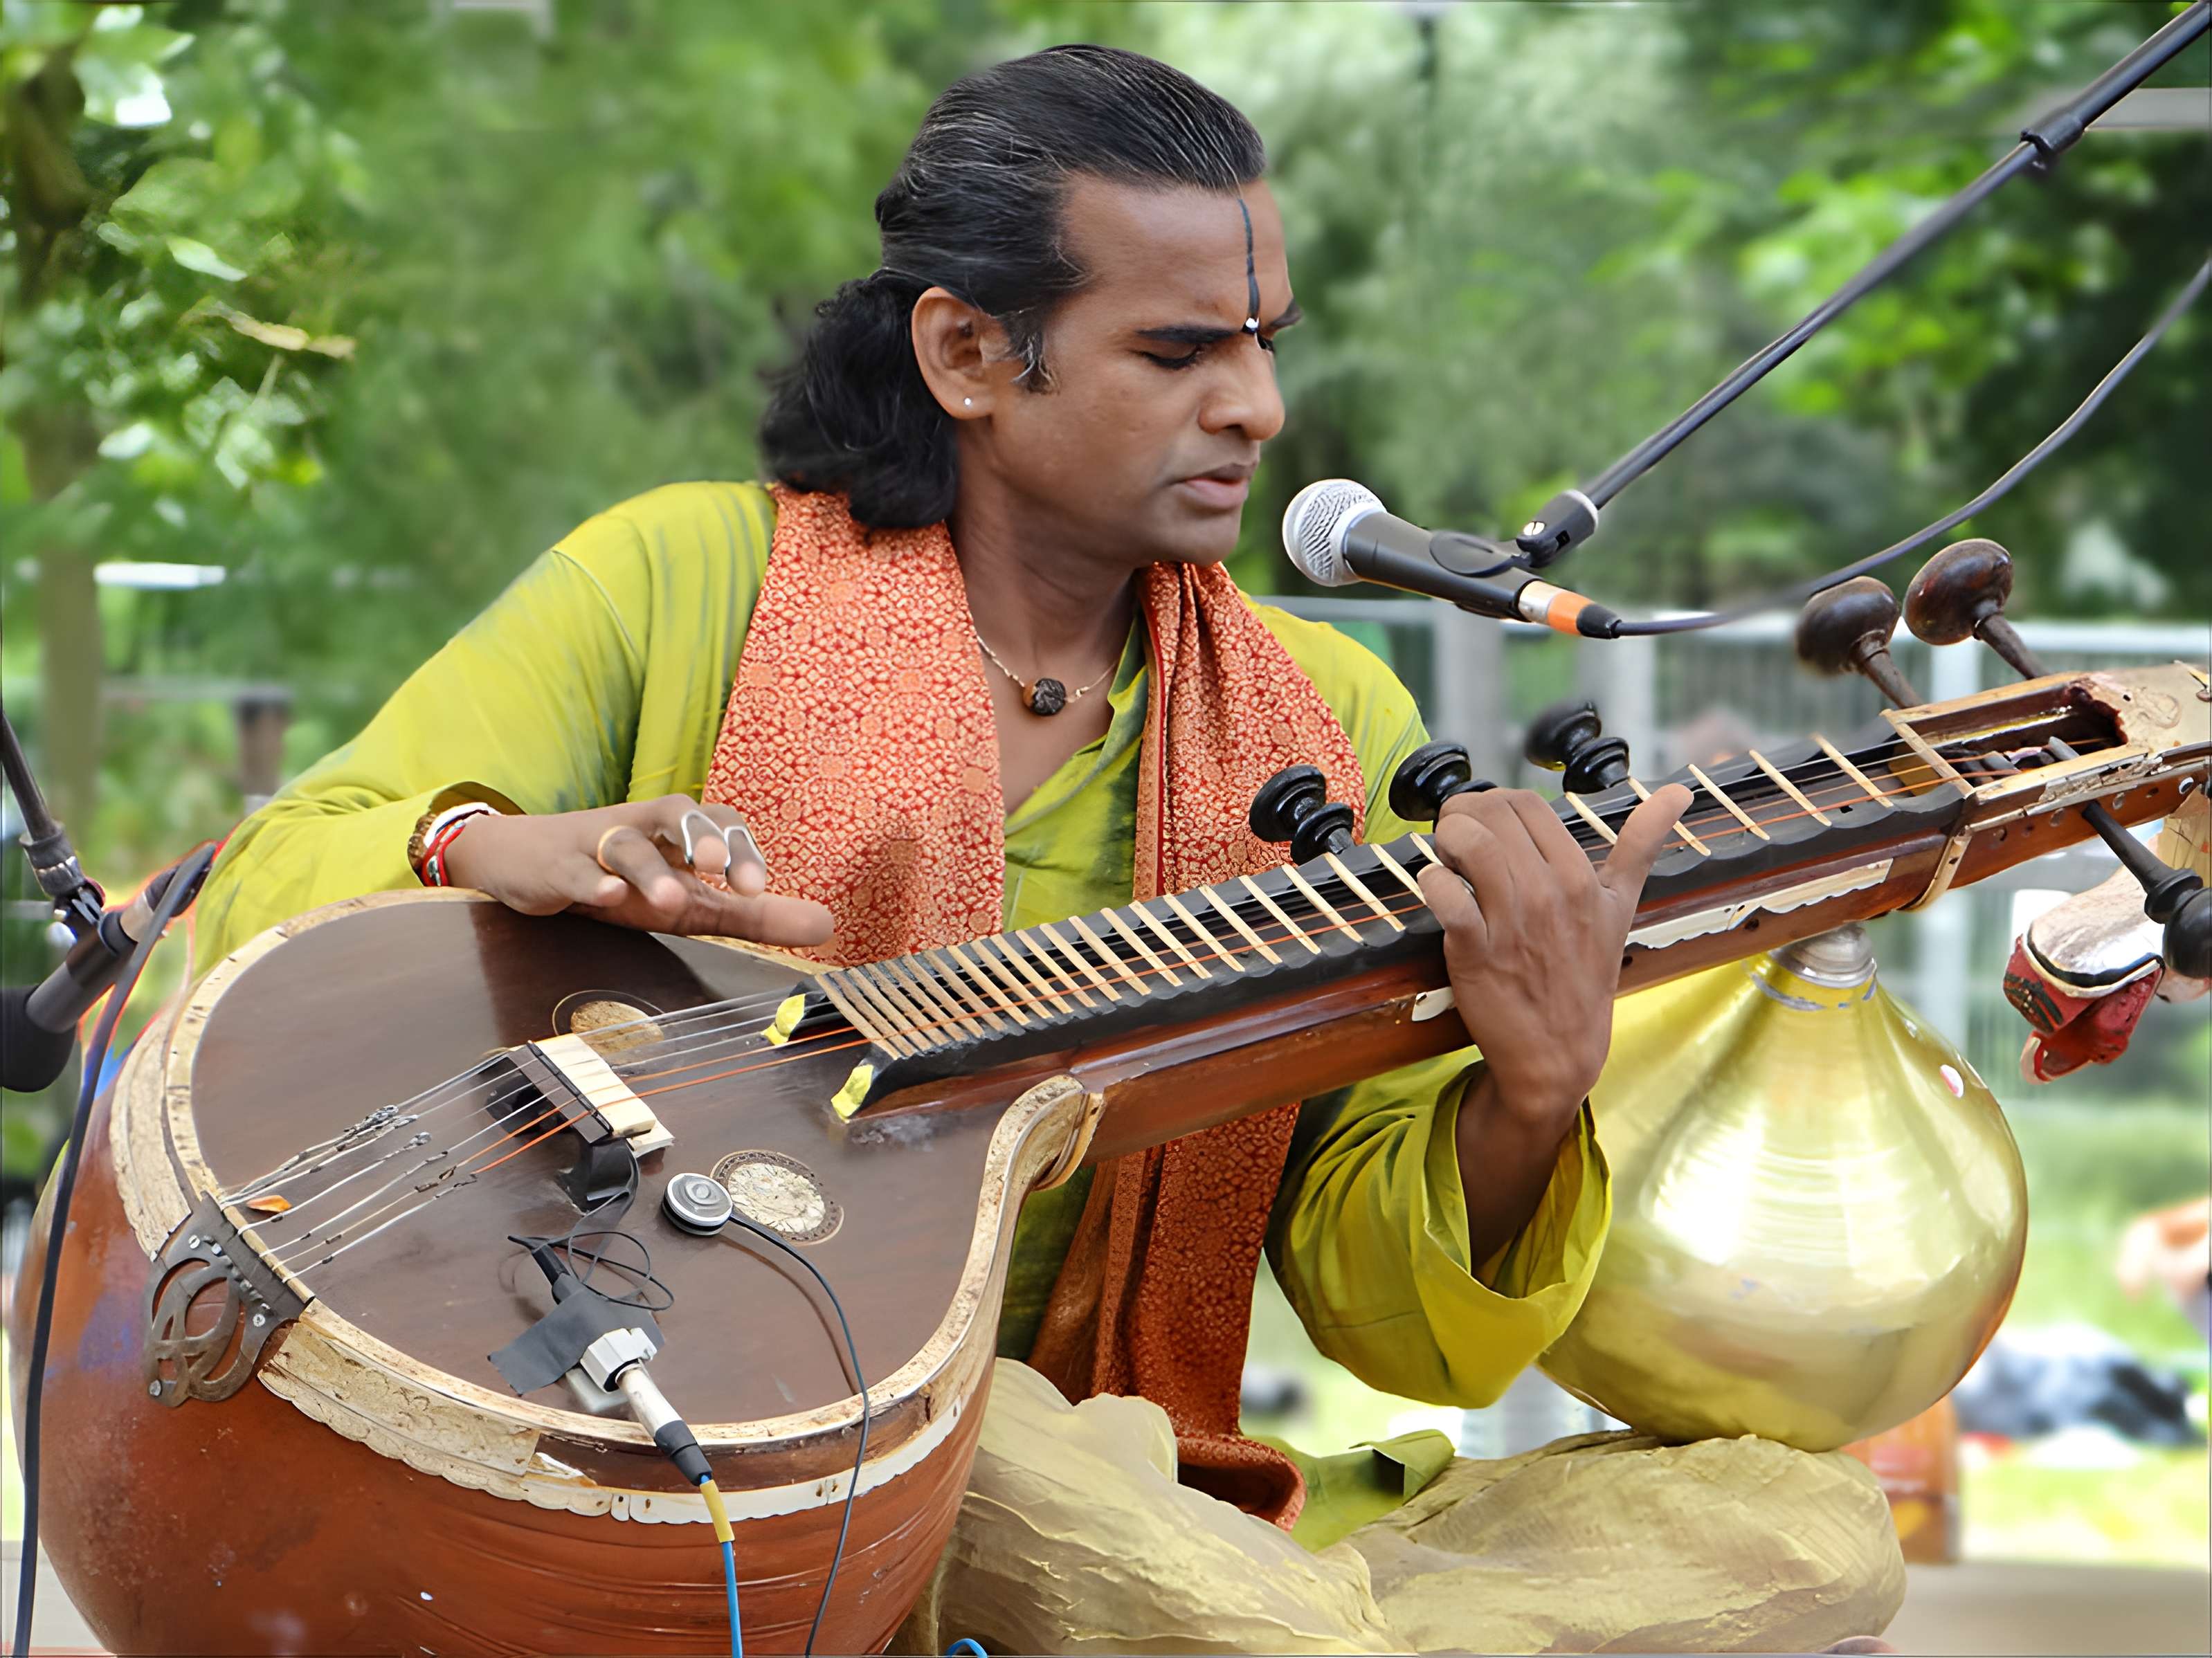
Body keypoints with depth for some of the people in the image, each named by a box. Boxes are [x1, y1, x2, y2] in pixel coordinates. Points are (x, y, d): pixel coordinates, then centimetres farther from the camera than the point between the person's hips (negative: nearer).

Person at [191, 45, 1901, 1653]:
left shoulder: (1329, 720, 9)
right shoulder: (687, 581, 2)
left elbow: (1392, 1312, 4)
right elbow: (266, 891, -4)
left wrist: (1529, 1099, -18)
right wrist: (490, 852, -26)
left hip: (1119, 1498, 5)